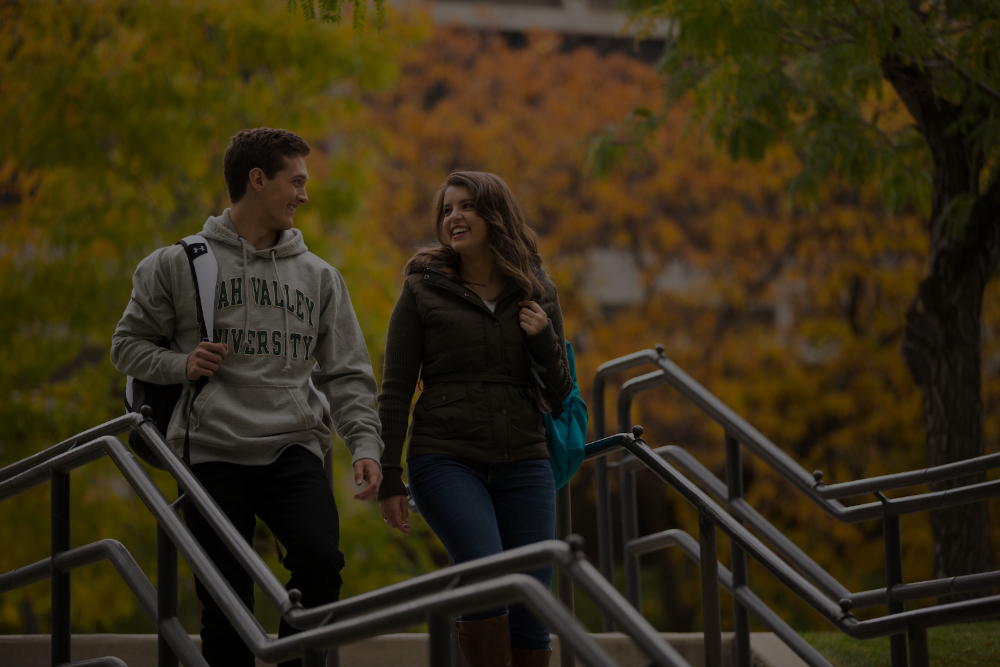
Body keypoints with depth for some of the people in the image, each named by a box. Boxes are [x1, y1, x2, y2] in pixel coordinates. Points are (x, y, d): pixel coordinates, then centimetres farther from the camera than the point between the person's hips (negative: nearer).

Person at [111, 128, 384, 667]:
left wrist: (365, 444, -3)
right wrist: (182, 365, -9)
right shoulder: (178, 266, 6)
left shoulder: (319, 277, 14)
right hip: (214, 453, -1)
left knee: (320, 560, -22)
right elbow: (129, 345, 10)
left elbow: (346, 375, 12)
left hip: (295, 449, 2)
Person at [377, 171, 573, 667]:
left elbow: (560, 388, 15)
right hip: (447, 459, -3)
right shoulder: (422, 290, 2)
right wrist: (388, 479, -4)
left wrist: (543, 339, -6)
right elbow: (395, 390, 2)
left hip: (523, 463, 3)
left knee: (532, 604, -1)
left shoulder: (536, 292, 10)